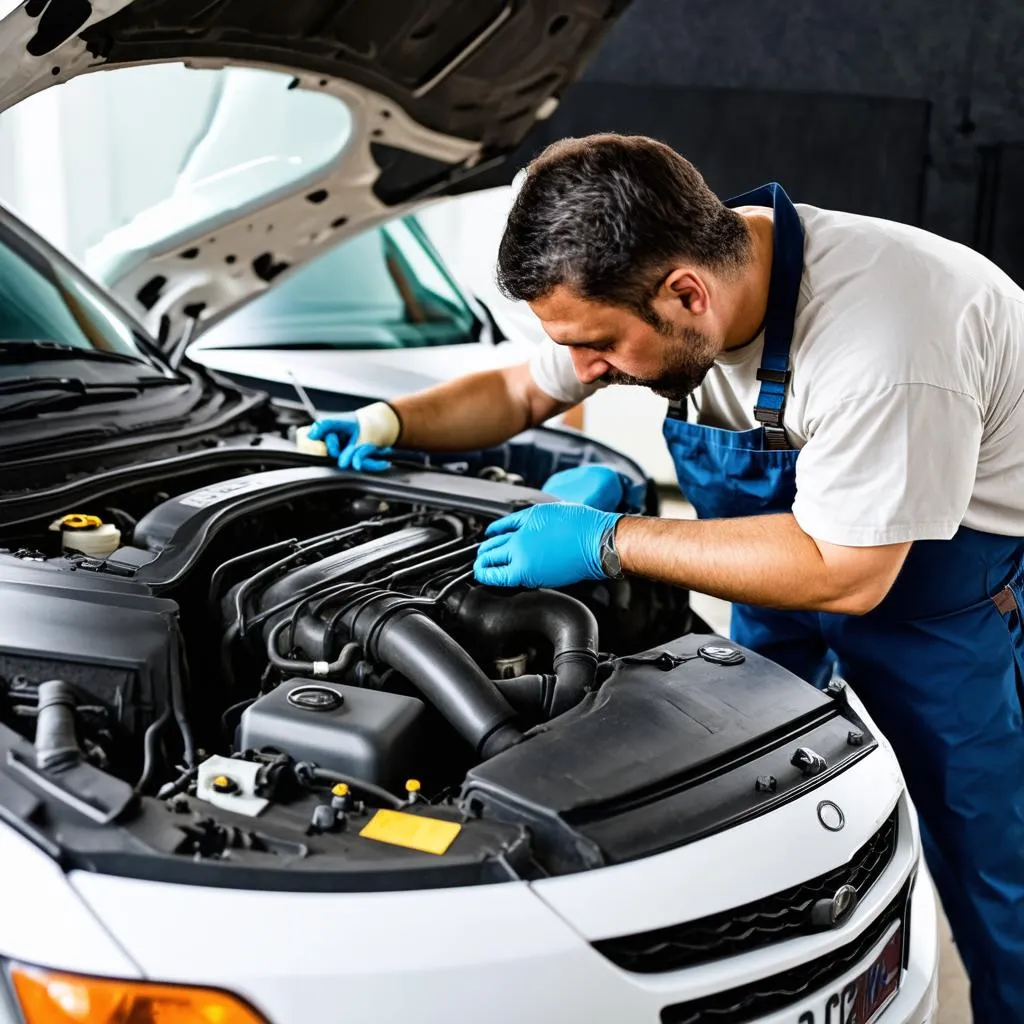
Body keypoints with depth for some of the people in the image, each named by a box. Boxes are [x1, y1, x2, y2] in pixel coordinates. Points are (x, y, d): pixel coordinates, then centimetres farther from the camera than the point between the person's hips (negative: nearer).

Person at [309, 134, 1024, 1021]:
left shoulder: (877, 336, -40)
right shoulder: (649, 285, -15)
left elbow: (844, 573, -33)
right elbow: (521, 393, 3)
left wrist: (609, 542, -31)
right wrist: (389, 423, -14)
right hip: (803, 528, 7)